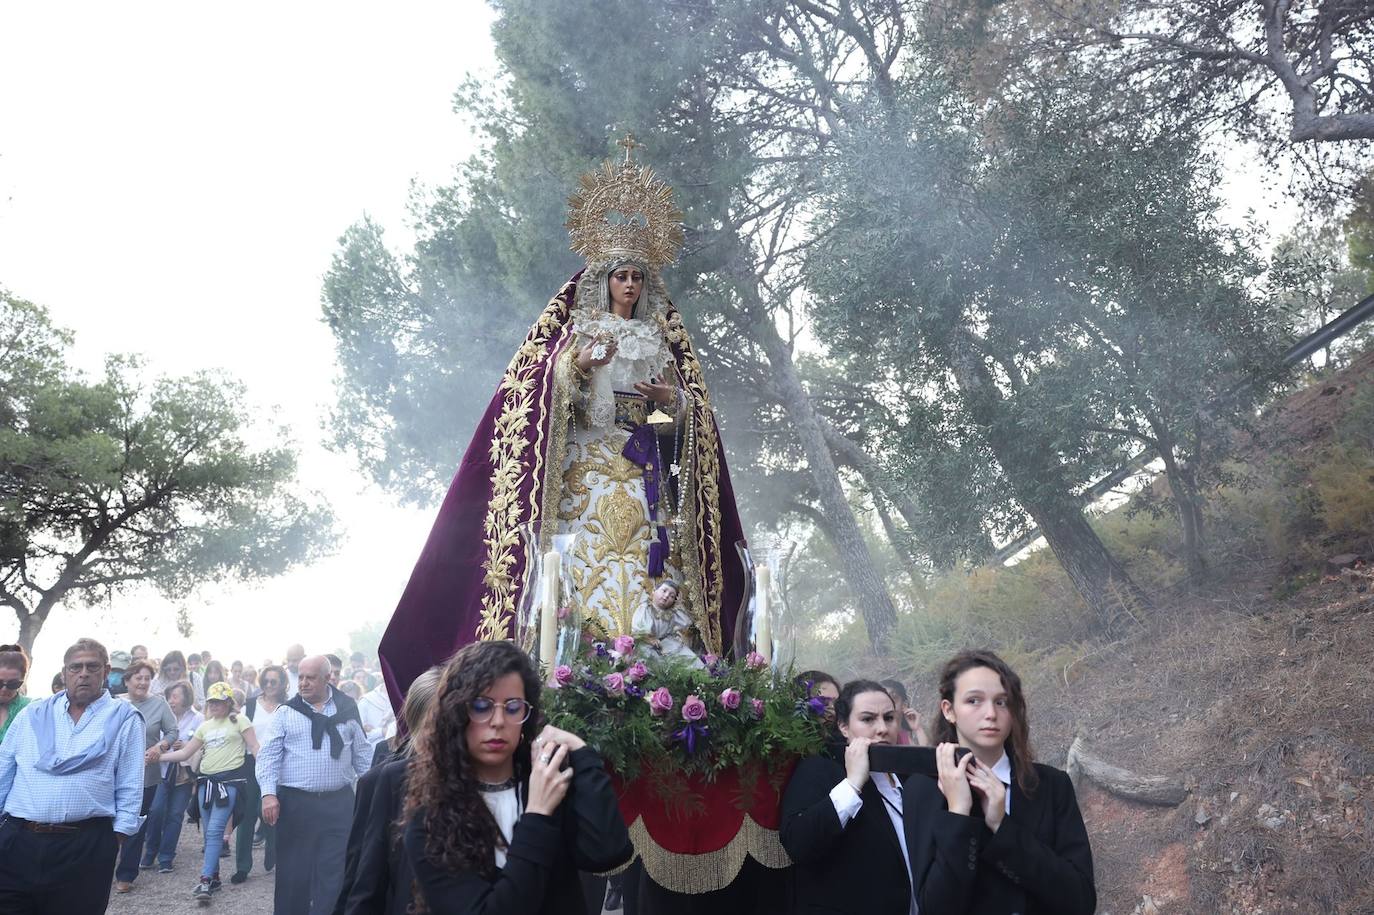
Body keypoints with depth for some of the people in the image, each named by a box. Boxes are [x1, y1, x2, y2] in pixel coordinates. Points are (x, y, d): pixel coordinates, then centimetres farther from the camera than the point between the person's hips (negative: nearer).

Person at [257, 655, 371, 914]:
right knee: (292, 871, 6)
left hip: (338, 803, 1)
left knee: (333, 872, 2)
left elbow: (362, 754, 11)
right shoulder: (286, 712, 2)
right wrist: (268, 794, -13)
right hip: (294, 802, 0)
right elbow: (270, 755, -1)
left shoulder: (347, 709, 5)